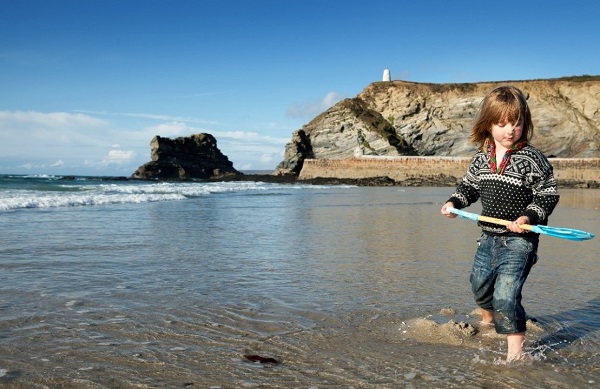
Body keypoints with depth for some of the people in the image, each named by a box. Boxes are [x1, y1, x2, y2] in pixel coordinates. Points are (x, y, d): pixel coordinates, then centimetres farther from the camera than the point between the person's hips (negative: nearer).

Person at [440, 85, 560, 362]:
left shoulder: (532, 159, -14)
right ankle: (488, 320, 55)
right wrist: (454, 202, 2)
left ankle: (515, 350, -2)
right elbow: (469, 186, 17)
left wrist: (528, 217, -24)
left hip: (519, 239, -7)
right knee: (480, 285, 24)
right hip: (488, 237, 7)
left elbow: (548, 194, -10)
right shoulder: (481, 158, 2)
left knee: (505, 294, -15)